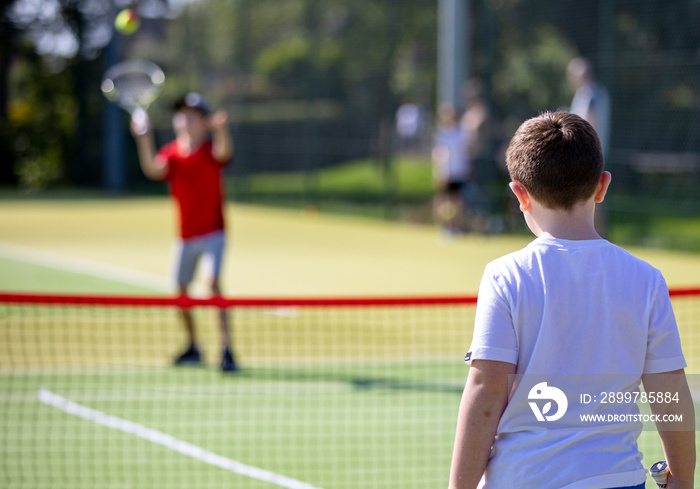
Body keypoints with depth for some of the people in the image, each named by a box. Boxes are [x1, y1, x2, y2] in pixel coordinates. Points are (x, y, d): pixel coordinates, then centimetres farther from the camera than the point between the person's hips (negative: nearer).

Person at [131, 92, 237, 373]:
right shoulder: (171, 153, 0)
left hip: (212, 232, -5)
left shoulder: (210, 150, -9)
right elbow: (154, 169, -20)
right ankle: (193, 347, 32)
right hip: (185, 236, 5)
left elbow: (224, 153, -33)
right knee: (181, 289, 12)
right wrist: (143, 138, -34)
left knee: (214, 282, -22)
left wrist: (220, 129, -54)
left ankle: (226, 349, -24)